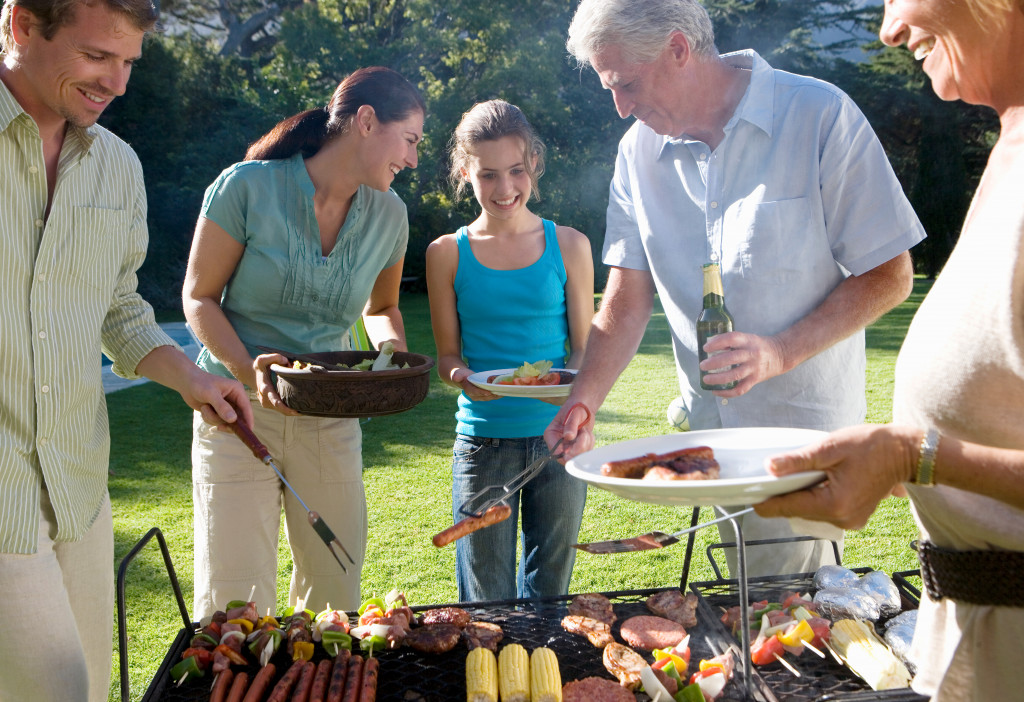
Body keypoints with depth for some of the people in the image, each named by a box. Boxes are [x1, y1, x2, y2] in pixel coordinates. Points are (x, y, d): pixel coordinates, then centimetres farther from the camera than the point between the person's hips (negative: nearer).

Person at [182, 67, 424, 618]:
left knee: (335, 597, 9)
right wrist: (247, 368, -21)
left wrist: (394, 351, -3)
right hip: (239, 407, -3)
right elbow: (199, 297, -5)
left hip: (331, 417, 4)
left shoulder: (388, 214, 3)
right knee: (235, 608, -3)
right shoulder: (247, 186, -9)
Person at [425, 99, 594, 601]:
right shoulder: (448, 254, 3)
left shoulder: (568, 245, 4)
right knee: (485, 602, 7)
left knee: (548, 595, 13)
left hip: (558, 437, 1)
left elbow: (584, 347, 4)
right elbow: (448, 355, 5)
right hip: (483, 441, 0)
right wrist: (463, 377, -17)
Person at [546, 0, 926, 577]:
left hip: (808, 428, -4)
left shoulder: (820, 115, -11)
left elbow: (890, 275, -9)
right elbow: (626, 303, 2)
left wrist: (781, 353, -21)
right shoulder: (639, 151, 3)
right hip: (712, 431, 4)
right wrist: (583, 403, -12)